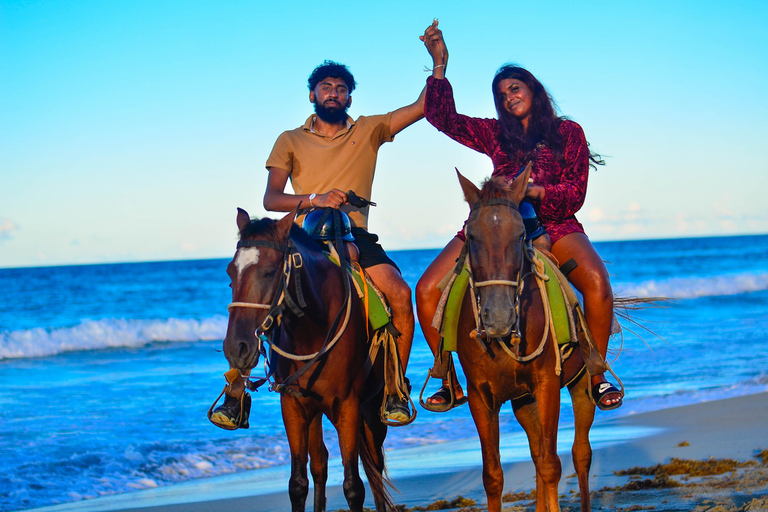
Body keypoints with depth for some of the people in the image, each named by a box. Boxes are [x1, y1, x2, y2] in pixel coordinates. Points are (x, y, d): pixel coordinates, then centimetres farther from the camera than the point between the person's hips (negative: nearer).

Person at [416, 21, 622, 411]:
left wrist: (535, 191, -17)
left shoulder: (567, 132, 9)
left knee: (597, 283, -32)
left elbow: (575, 194, 1)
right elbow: (443, 118, 8)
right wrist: (439, 65, -1)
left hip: (552, 224, -3)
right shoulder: (495, 135, 16)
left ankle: (595, 376, -15)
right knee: (427, 291, -13)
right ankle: (451, 382, 1)